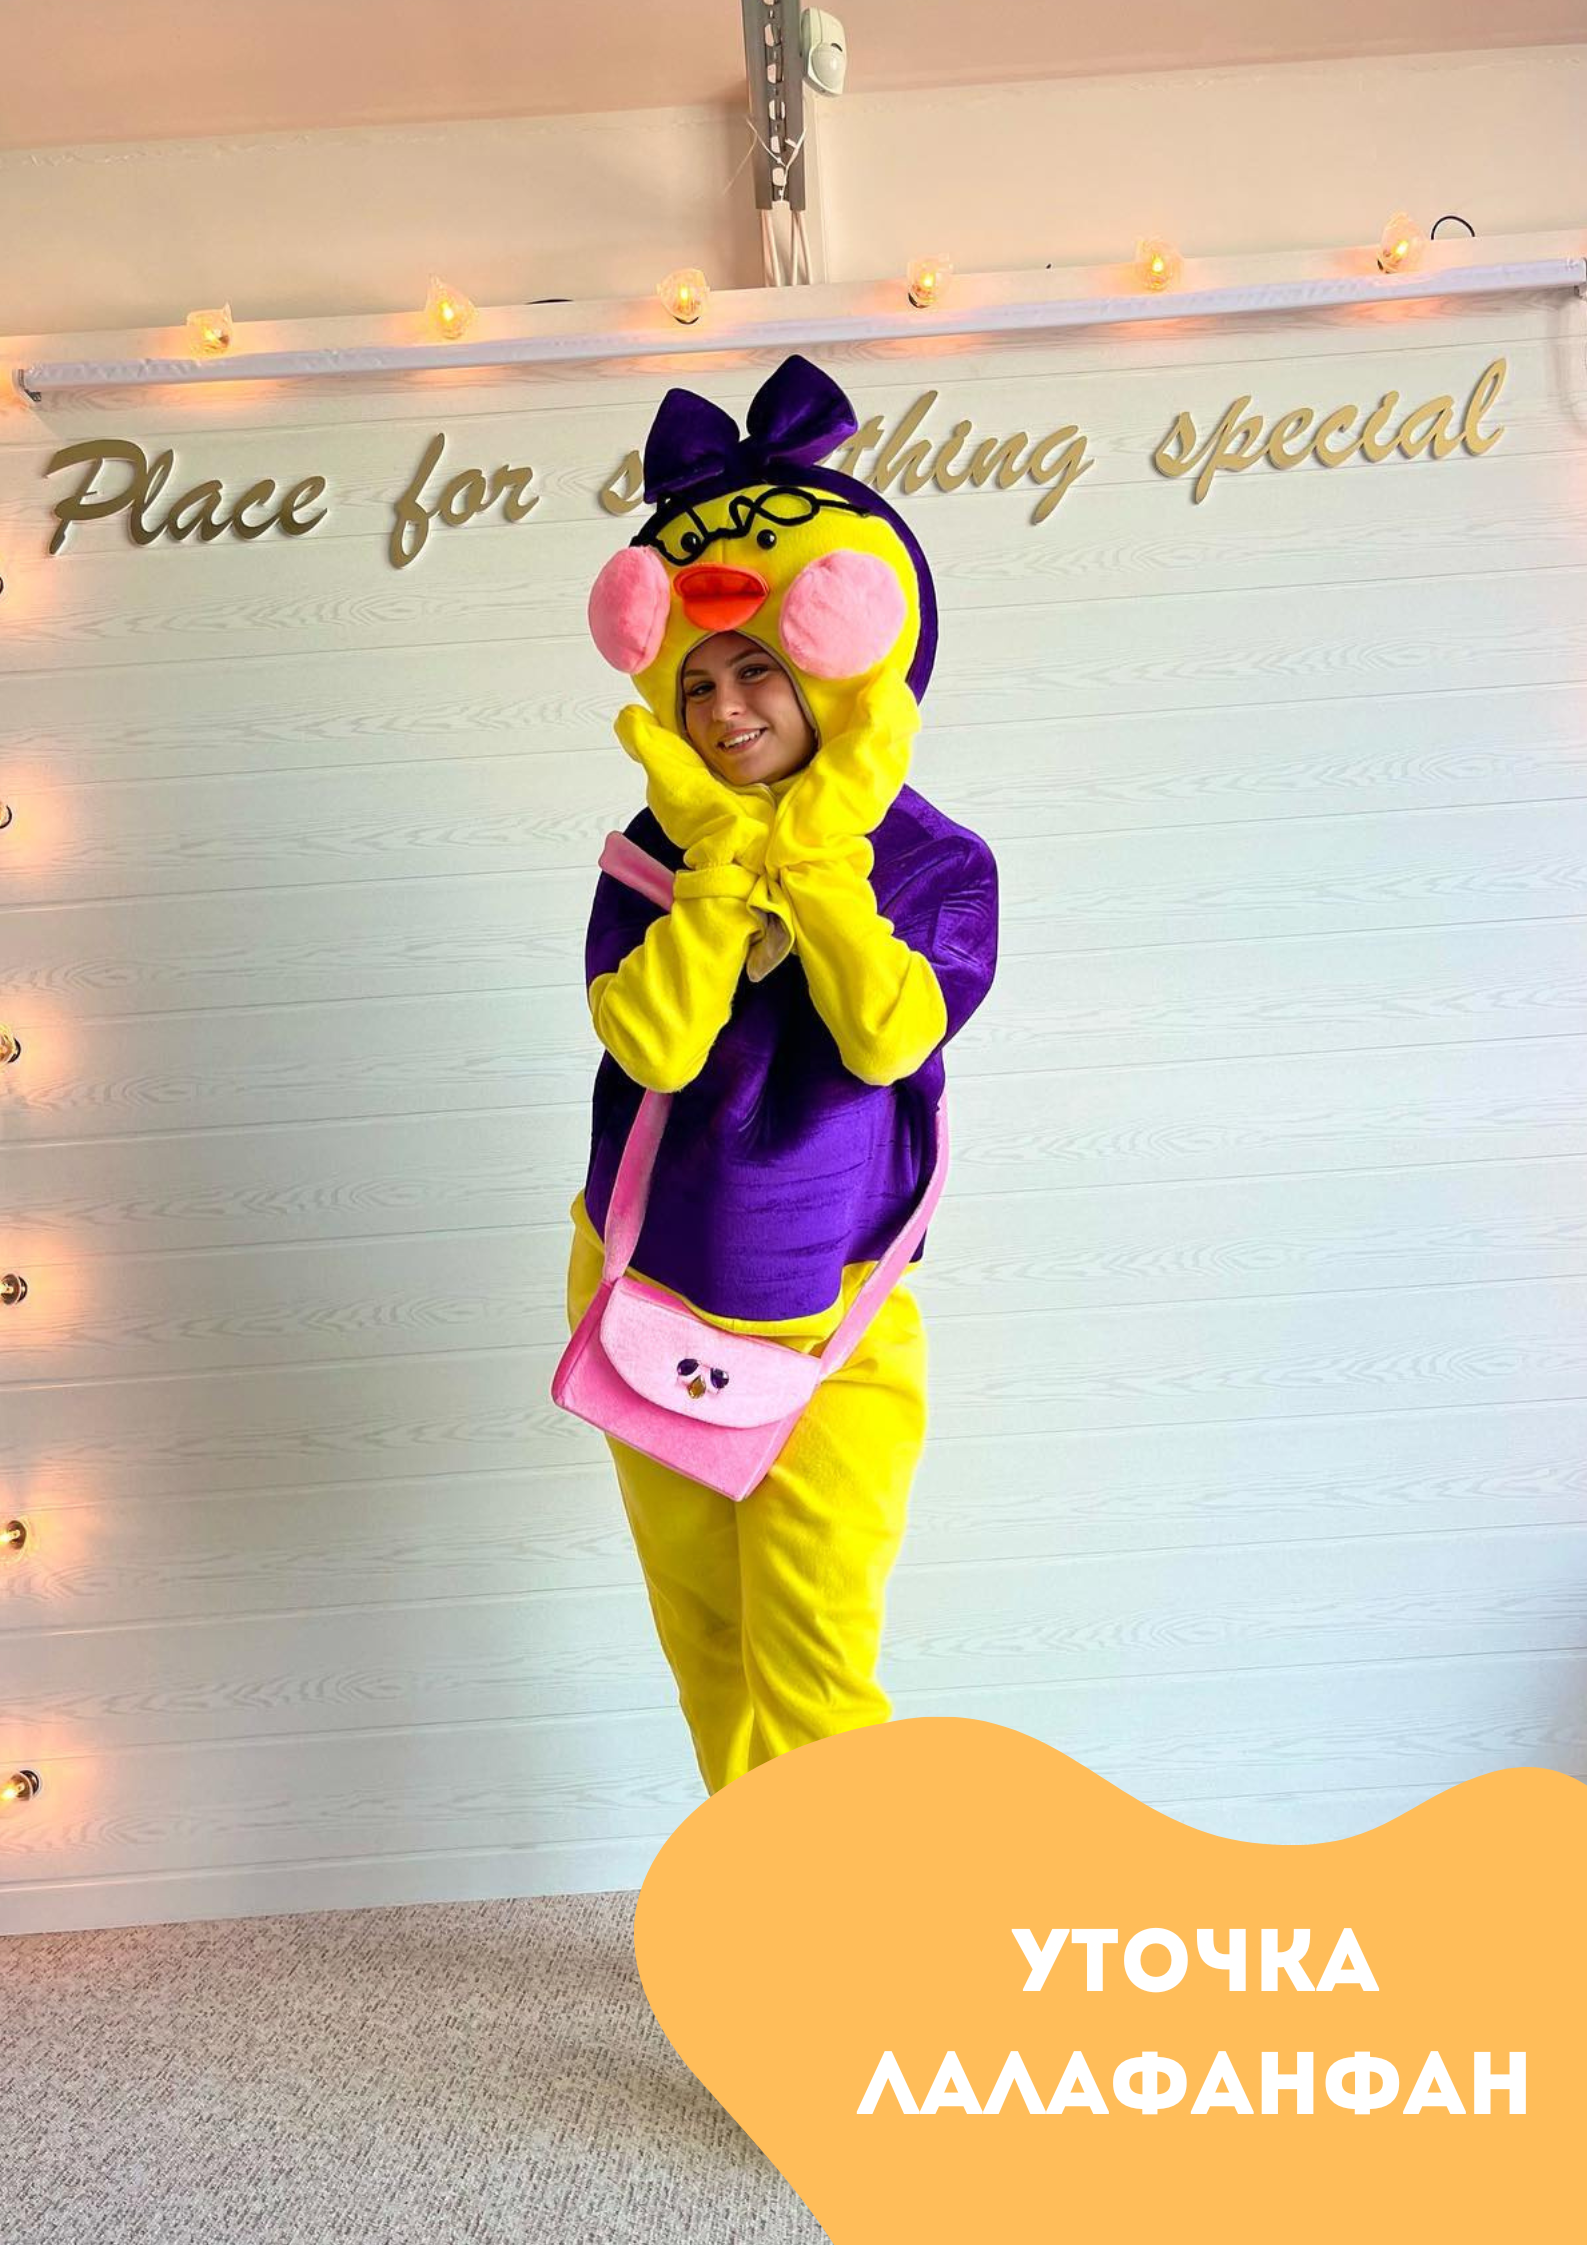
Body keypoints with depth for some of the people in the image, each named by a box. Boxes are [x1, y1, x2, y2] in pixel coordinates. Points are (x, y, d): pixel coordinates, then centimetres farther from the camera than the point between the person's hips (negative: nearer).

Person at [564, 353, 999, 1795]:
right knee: (705, 1640, 18)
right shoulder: (658, 851, -7)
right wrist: (723, 849, -24)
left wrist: (816, 848, -26)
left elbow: (890, 1037, -27)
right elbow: (653, 1043, -22)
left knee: (811, 1662, -5)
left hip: (828, 1325, -3)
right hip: (648, 1298, 3)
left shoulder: (937, 863, -11)